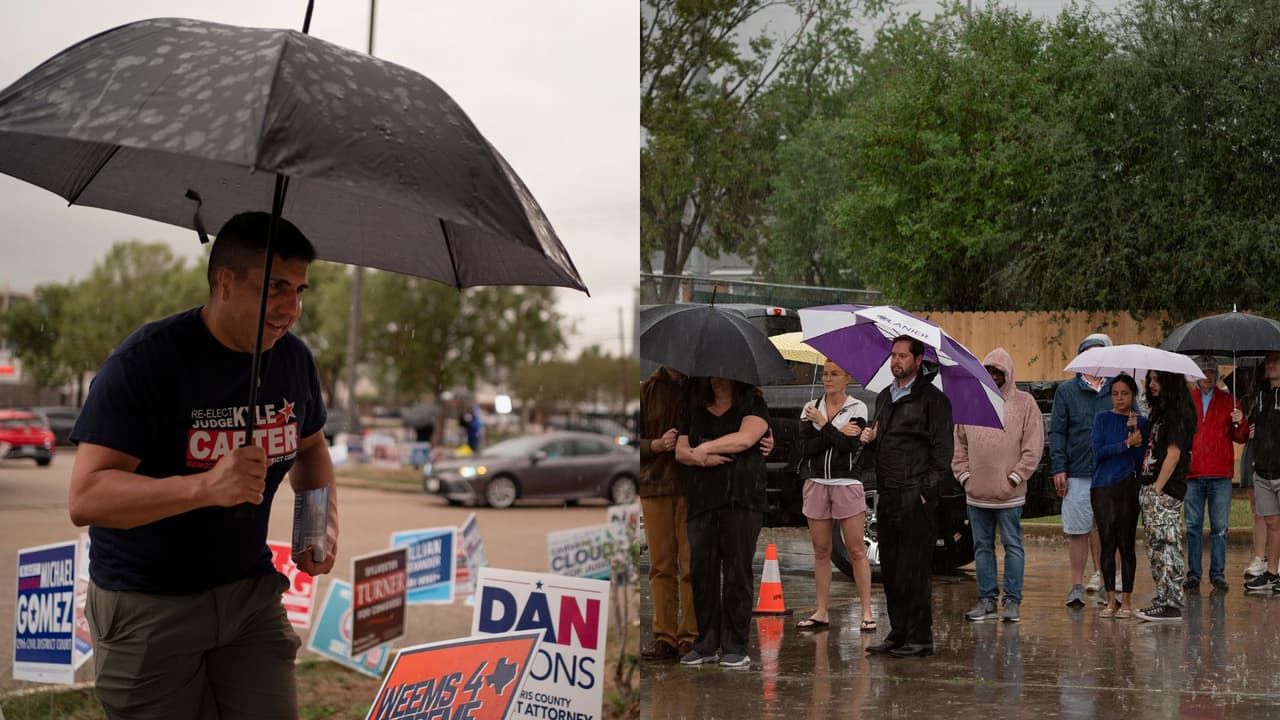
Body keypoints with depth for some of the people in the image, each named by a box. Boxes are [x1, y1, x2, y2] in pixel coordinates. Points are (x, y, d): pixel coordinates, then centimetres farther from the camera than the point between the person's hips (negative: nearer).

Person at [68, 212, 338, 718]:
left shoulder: (293, 359, 1)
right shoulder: (145, 361, -19)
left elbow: (310, 449, 20)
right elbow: (85, 498, -26)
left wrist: (326, 521, 0)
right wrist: (205, 486, -40)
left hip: (250, 592, 5)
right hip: (146, 603, -5)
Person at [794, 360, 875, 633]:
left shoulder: (857, 408, 0)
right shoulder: (810, 408, 7)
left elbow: (848, 445, -15)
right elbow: (805, 449, -4)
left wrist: (823, 424, -9)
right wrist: (836, 432, -12)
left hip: (847, 483, -3)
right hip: (816, 484, 3)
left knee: (856, 550, -3)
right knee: (821, 551, 7)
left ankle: (867, 613, 0)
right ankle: (821, 613, 13)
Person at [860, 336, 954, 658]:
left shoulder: (932, 399, -4)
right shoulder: (883, 397, 19)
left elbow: (943, 452, -8)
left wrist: (927, 491, -14)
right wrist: (868, 437, 7)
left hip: (916, 498, -7)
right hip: (887, 497, 7)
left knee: (913, 571, -6)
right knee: (890, 570, 9)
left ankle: (920, 638, 0)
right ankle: (898, 634, 17)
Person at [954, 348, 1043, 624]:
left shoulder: (1024, 403, 0)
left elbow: (1033, 447, -4)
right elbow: (959, 444, 14)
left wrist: (1014, 478, -9)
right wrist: (964, 474, 3)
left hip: (1008, 494, -4)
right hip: (976, 493, 4)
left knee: (1012, 545, 0)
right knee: (982, 546, 9)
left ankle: (1012, 601, 5)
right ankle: (987, 599, 15)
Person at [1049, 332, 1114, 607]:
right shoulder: (1066, 391, 8)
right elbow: (1056, 432, 6)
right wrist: (1058, 467, -3)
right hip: (1077, 473, 0)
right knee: (1078, 531, 2)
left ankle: (1104, 577, 8)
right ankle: (1077, 585, 10)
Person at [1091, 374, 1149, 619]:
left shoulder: (1141, 422, 7)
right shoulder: (1103, 419, 6)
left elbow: (1141, 460, 0)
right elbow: (1098, 451, -5)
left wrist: (1135, 432, -10)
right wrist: (1127, 443, -9)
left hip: (1129, 487, 0)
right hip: (1103, 487, 0)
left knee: (1127, 543, 0)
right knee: (1107, 543, 0)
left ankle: (1126, 600, 8)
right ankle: (1111, 600, 6)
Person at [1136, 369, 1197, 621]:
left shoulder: (1177, 413, -11)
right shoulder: (1161, 411, 18)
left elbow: (1173, 454, -16)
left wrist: (1157, 488, -17)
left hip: (1166, 491, -10)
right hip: (1151, 489, 10)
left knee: (1166, 546, -9)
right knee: (1156, 546, 12)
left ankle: (1171, 604, -7)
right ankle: (1163, 599, 17)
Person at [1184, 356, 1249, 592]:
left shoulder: (1228, 401, 10)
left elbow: (1241, 438, 7)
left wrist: (1240, 423, -13)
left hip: (1220, 475, 0)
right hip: (1192, 475, 0)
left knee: (1219, 527, 0)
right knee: (1193, 526, 2)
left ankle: (1218, 574, 6)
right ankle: (1194, 574, 7)